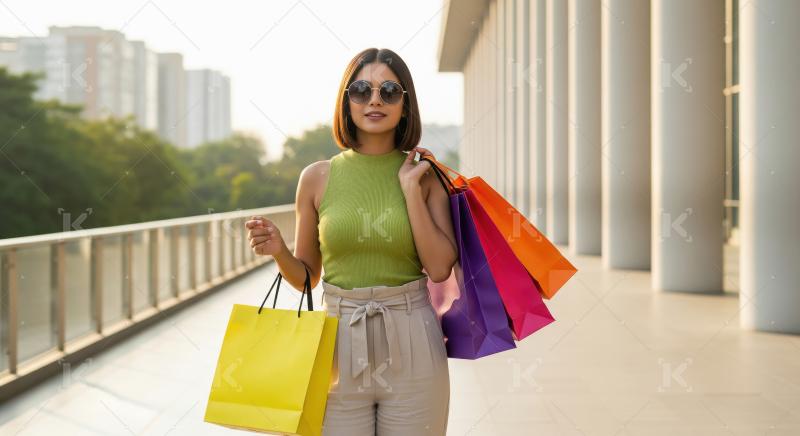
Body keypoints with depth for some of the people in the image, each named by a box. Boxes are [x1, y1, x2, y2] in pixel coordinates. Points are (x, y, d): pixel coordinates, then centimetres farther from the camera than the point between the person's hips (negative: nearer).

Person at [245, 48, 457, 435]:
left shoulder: (426, 175, 1)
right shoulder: (318, 177, 2)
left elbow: (439, 268, -9)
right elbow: (306, 276, 9)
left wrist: (411, 188, -10)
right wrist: (279, 252, -11)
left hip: (411, 346, 0)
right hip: (340, 343, 0)